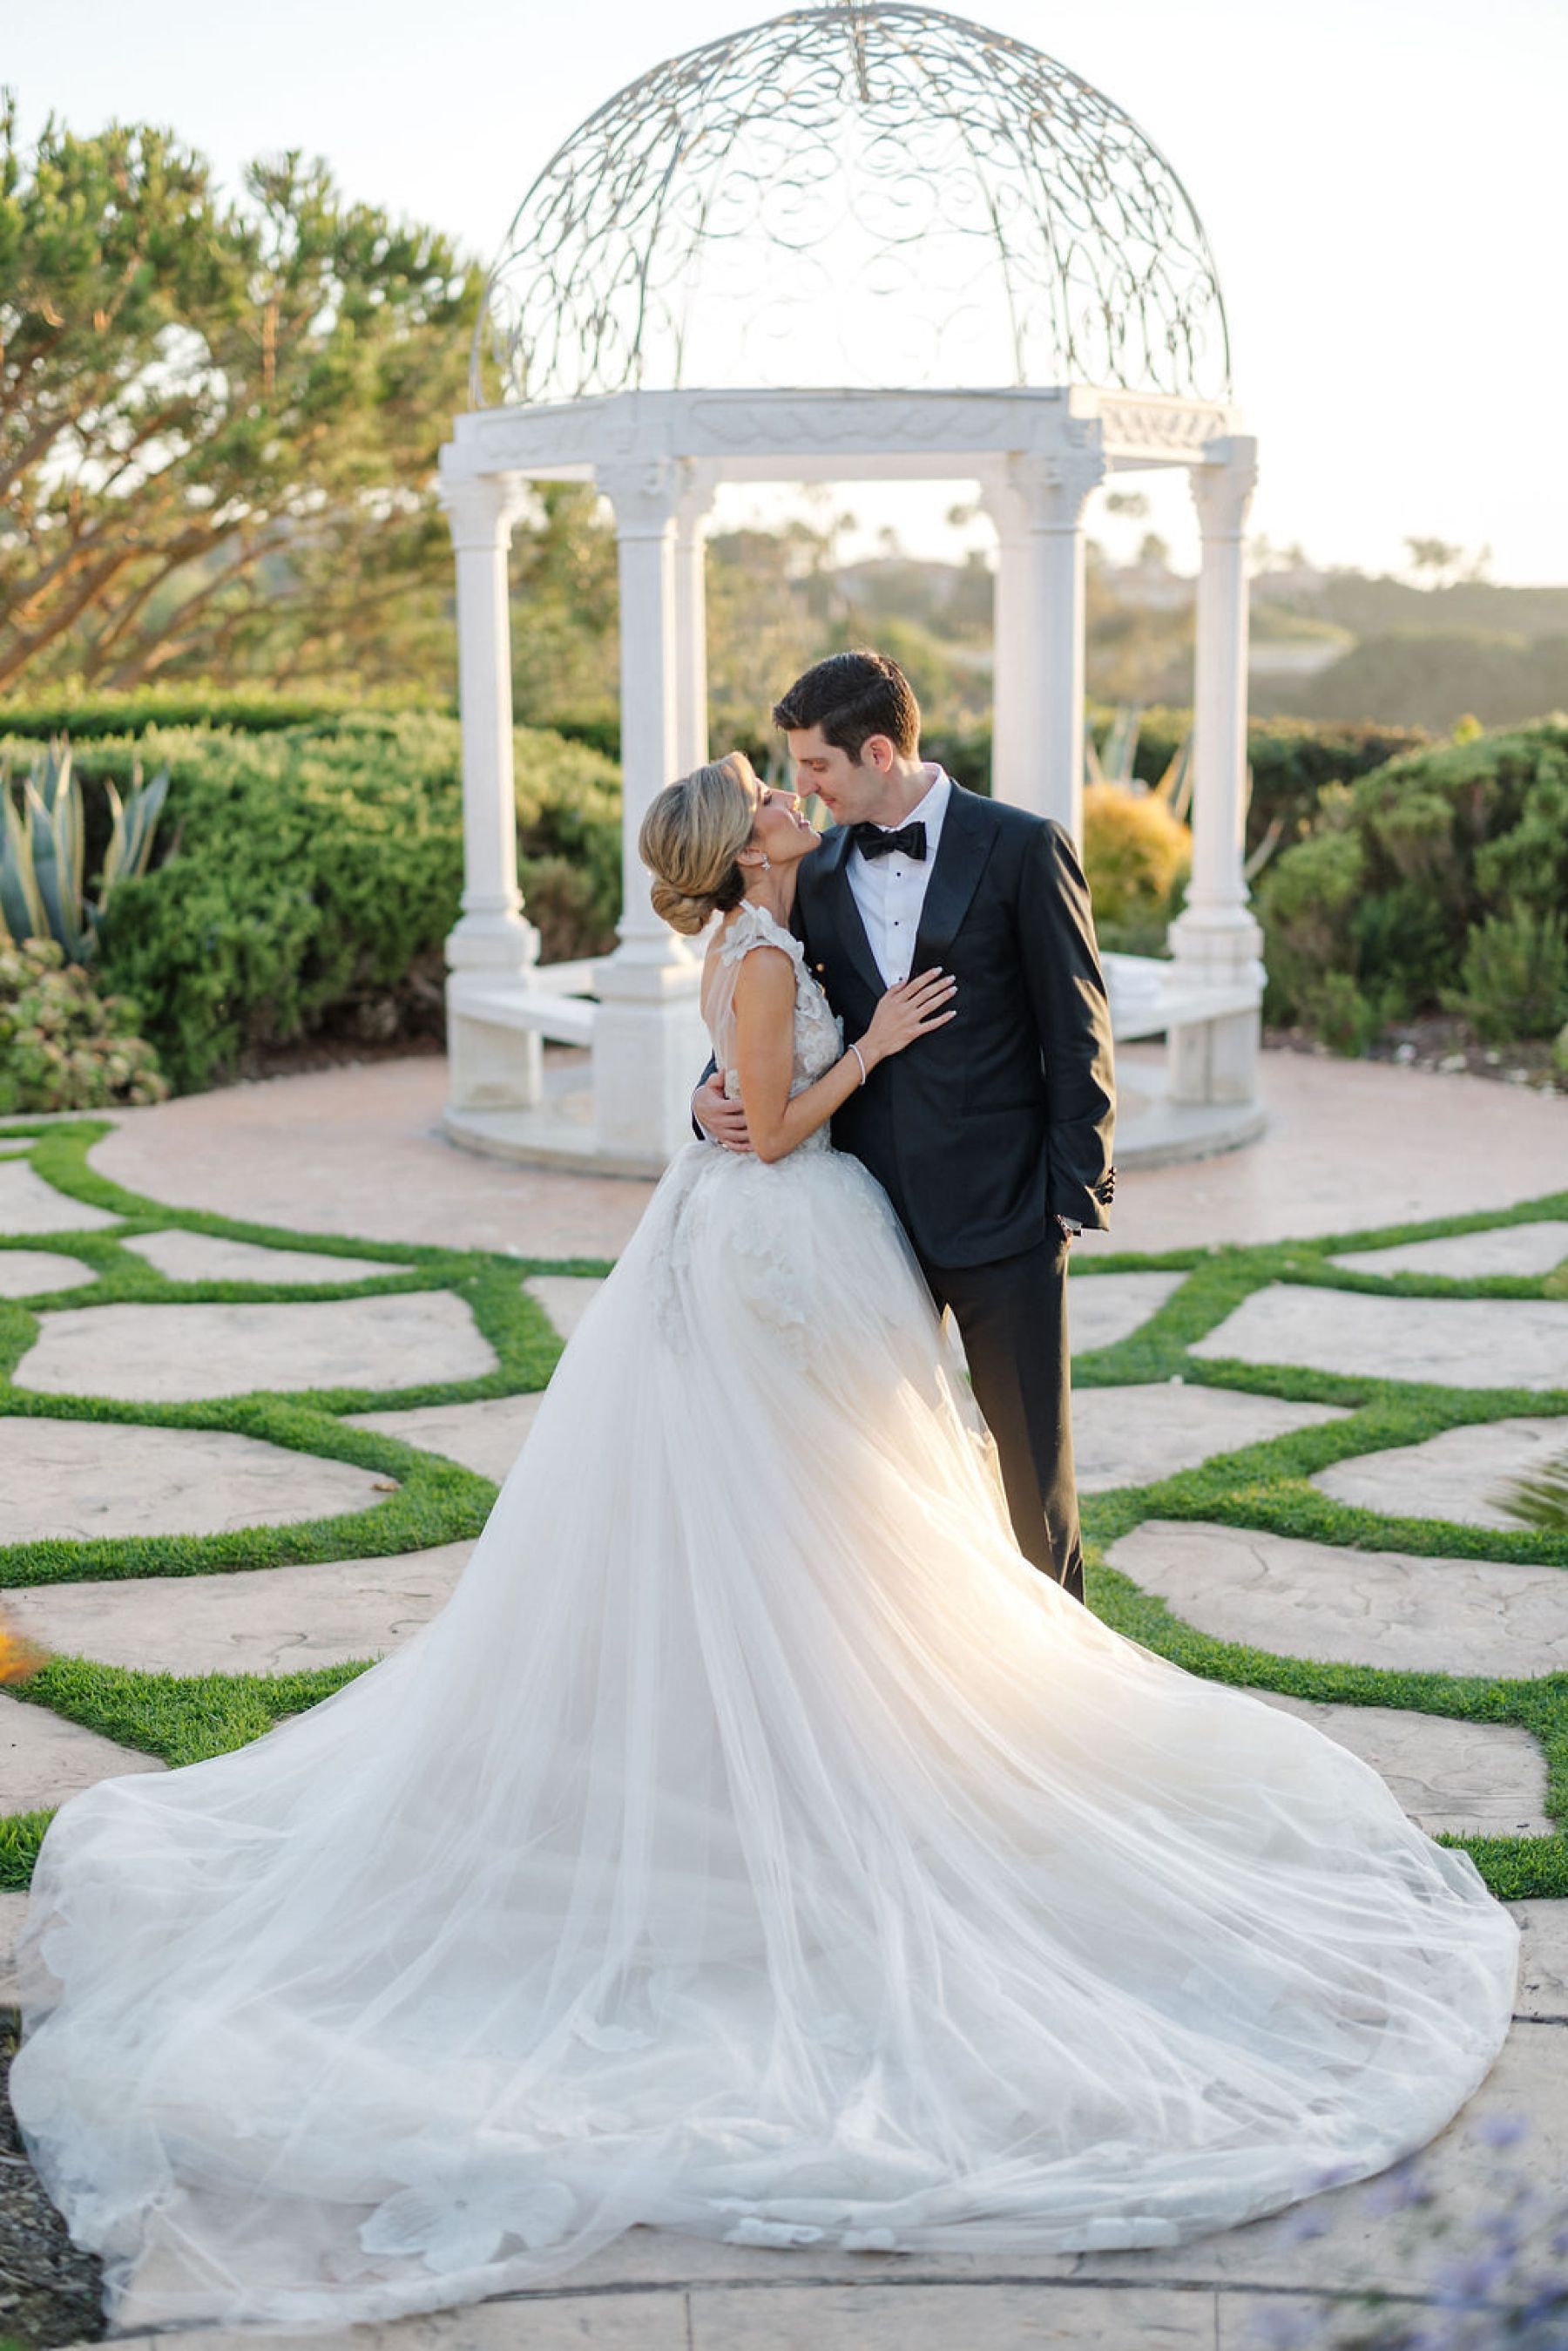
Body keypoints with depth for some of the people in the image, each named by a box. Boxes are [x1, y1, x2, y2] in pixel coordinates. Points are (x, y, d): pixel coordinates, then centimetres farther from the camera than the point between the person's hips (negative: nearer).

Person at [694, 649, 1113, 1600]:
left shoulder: (1024, 849, -6)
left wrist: (1074, 1194, -9)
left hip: (1001, 1211, -4)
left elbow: (1078, 1034, -5)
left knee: (1034, 1451, 8)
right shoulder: (819, 873, 8)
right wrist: (717, 1094, -3)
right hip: (873, 1216, 4)